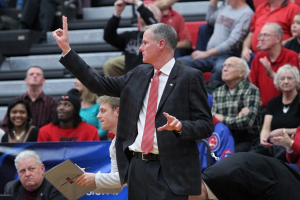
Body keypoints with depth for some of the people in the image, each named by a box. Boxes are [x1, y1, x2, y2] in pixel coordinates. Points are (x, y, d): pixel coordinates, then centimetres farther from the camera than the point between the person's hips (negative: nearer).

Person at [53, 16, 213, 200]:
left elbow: (206, 125, -6)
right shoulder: (139, 74, 13)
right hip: (136, 167, 6)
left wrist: (180, 126, -26)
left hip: (170, 171, -6)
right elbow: (99, 85, 17)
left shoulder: (190, 77, -5)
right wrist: (66, 49, 17)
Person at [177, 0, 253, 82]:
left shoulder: (246, 13, -9)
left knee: (220, 68, -41)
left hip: (227, 56, -8)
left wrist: (206, 53, -18)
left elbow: (233, 42, -17)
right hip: (209, 55, 8)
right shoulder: (226, 8, 16)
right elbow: (210, 19, 35)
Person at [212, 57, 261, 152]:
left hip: (246, 140, -4)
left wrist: (222, 119, -3)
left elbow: (247, 122, -13)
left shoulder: (251, 90, -2)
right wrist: (238, 118, -10)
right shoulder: (217, 92, 14)